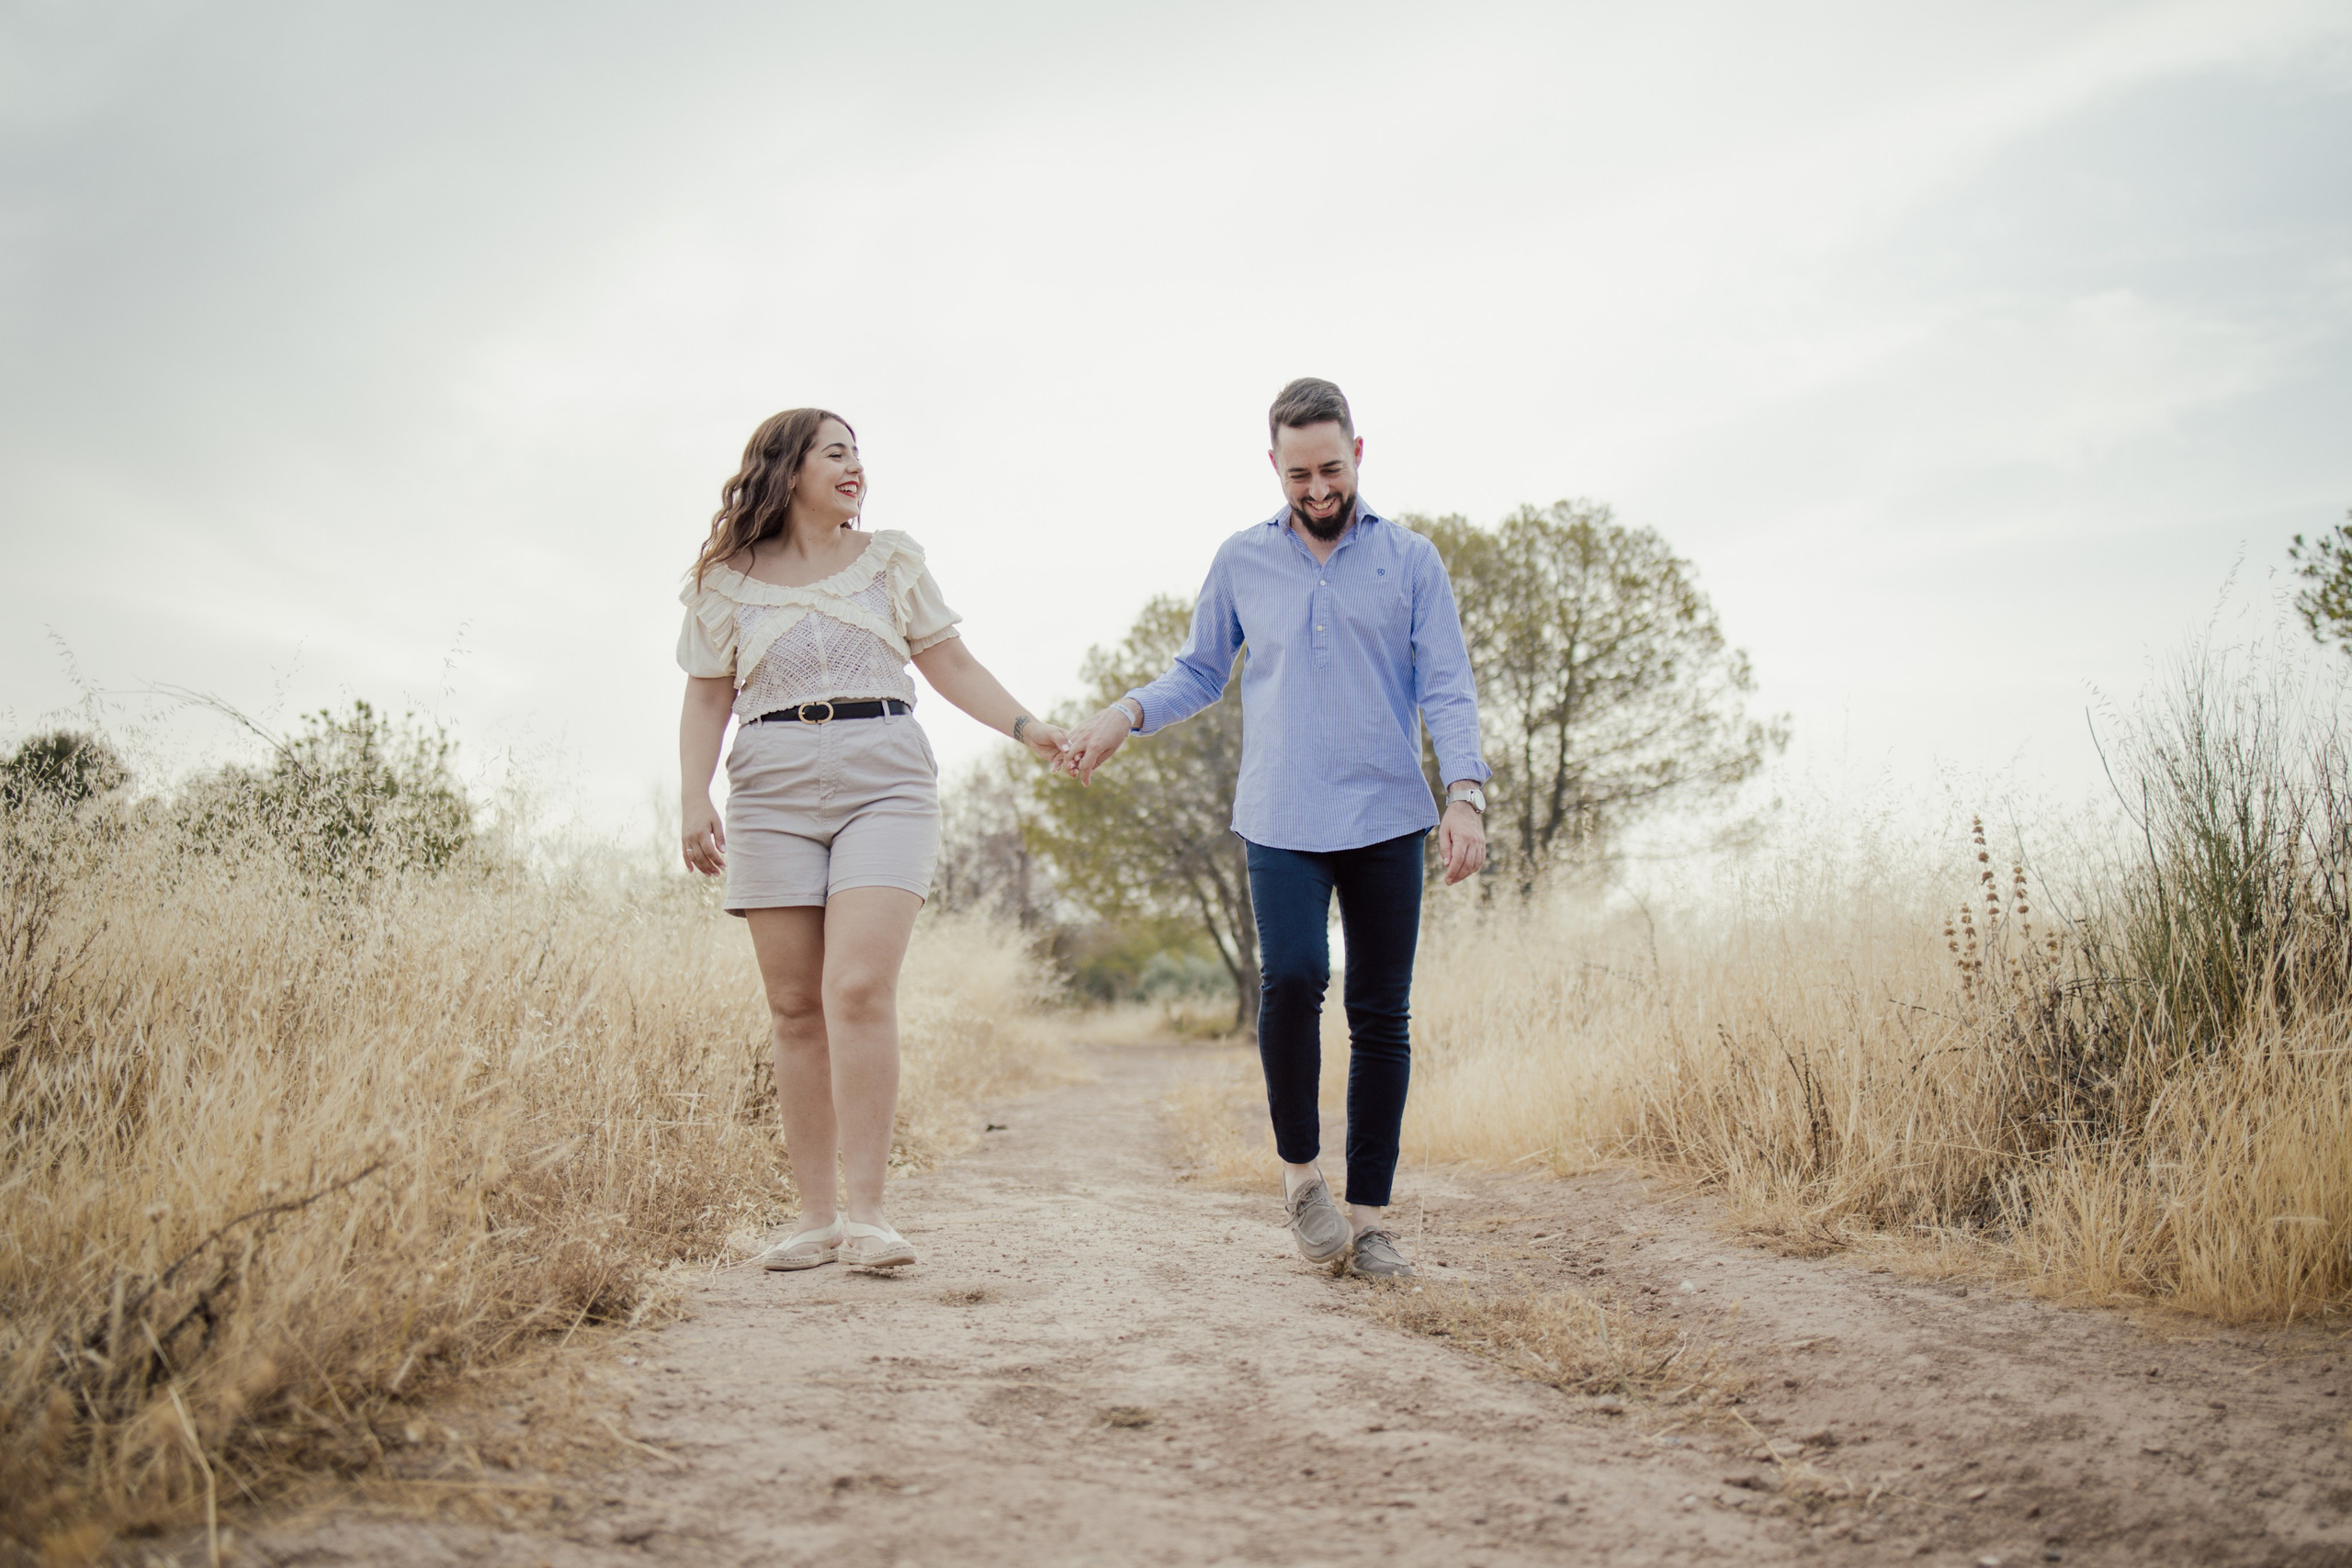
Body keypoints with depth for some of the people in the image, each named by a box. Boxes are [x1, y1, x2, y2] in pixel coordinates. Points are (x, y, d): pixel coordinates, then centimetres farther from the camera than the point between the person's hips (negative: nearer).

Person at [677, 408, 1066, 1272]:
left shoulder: (890, 560, 13)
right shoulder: (729, 580, 11)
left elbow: (950, 663, 14)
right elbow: (707, 699, 11)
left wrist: (1026, 726, 2)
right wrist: (694, 799, -1)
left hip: (885, 785, -1)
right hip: (774, 795, 1)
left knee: (859, 990, -16)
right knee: (796, 1006, -1)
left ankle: (866, 1212, -14)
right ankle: (815, 1215, 5)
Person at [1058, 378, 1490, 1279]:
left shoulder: (1411, 561, 8)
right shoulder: (1241, 562, 11)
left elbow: (1447, 689, 2)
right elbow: (1200, 672, 21)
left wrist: (1465, 794, -12)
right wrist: (1124, 716, 4)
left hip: (1387, 819, 0)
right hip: (1282, 822, 0)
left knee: (1380, 1015, 0)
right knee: (1292, 978, -20)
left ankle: (1369, 1215, 9)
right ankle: (1299, 1167, 1)